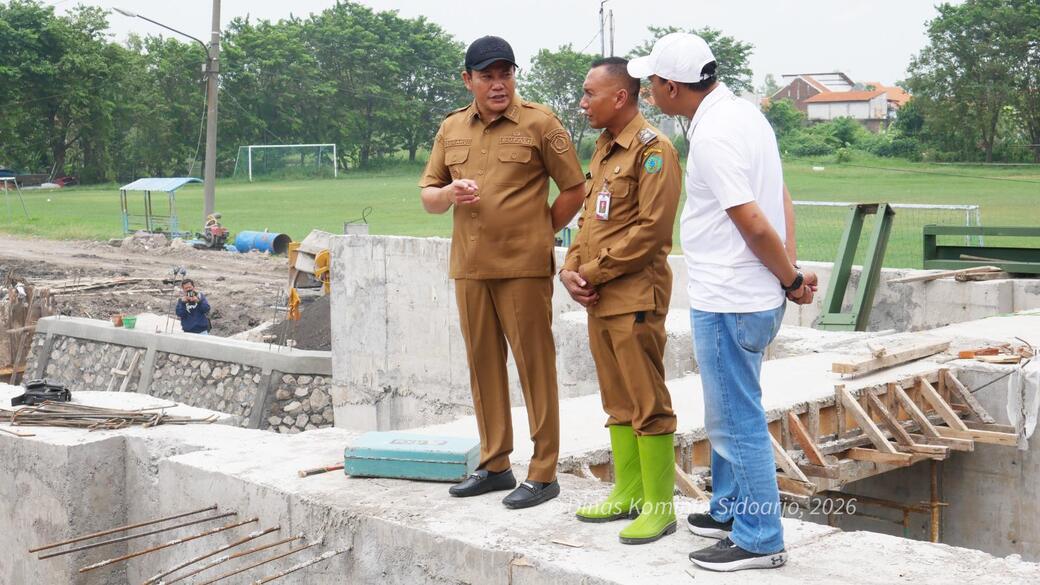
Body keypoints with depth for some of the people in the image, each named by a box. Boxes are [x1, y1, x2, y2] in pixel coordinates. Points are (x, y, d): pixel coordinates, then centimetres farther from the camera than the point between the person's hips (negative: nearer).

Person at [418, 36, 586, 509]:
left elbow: (574, 189, 1)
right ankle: (494, 465, 22)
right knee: (483, 364, 11)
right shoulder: (452, 129, 12)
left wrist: (539, 234, 1)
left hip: (524, 268, -5)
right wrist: (447, 194, -6)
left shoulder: (539, 123, -2)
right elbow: (427, 196, 16)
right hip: (469, 268, 5)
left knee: (535, 365, -1)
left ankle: (543, 473, 6)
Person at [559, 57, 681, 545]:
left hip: (635, 296, -9)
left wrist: (594, 272, -13)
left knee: (648, 404, -3)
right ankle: (627, 493, 24)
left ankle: (659, 506, 5)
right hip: (599, 298, 9)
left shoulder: (653, 149, -11)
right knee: (617, 403, 14)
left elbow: (651, 229, -18)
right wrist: (571, 269, 2)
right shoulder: (603, 148, 17)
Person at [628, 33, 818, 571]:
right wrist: (790, 275, 5)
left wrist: (791, 280, -9)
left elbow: (754, 224, -23)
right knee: (728, 413, 22)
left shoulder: (713, 134, -20)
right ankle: (730, 511, 36)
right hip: (744, 297, 10)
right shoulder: (742, 113, 11)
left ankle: (759, 539, 11)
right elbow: (781, 199, 12)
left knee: (738, 420, 0)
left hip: (727, 303, -10)